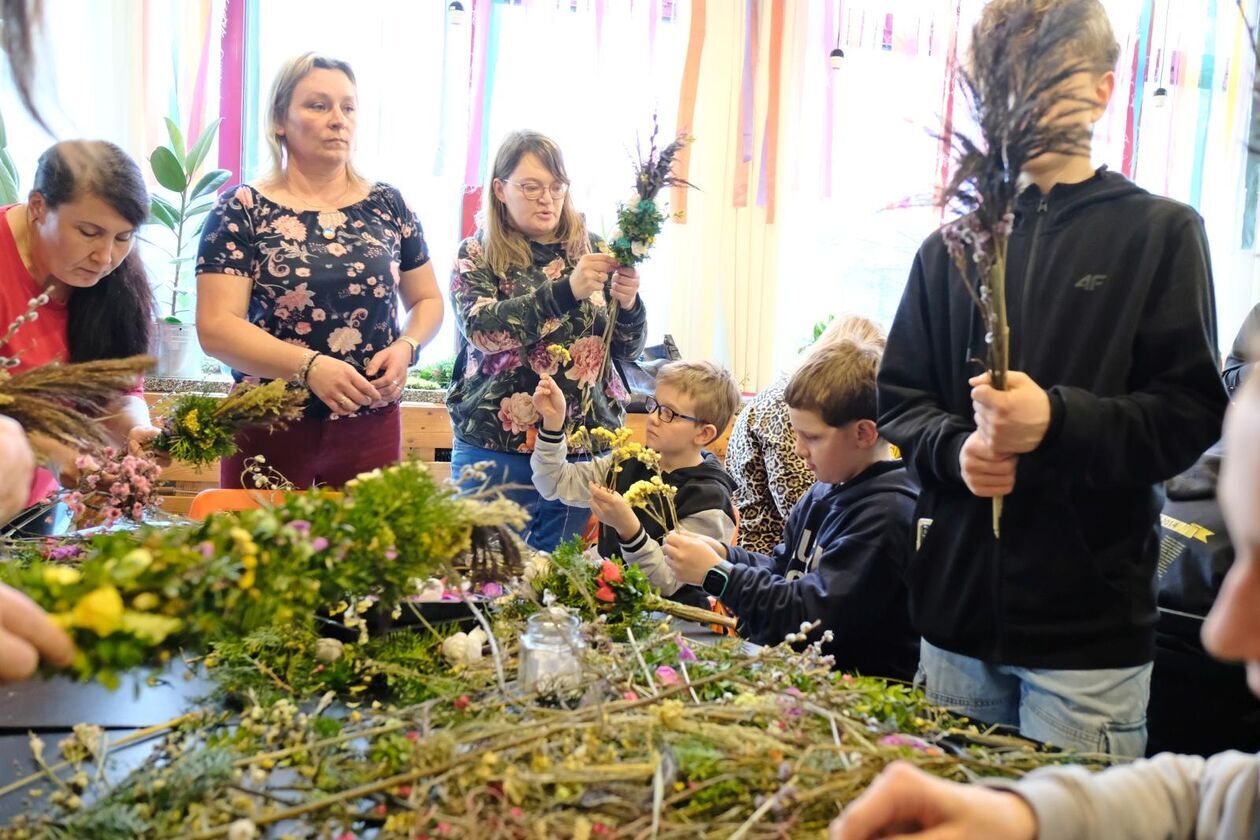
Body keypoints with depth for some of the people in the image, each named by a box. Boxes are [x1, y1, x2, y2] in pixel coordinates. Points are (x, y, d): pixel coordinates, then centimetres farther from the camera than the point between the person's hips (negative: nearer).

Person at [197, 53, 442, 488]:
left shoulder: (387, 205, 5)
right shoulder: (240, 211, -3)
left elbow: (427, 299, 14)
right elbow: (216, 328, -10)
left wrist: (406, 347, -7)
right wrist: (310, 366, -24)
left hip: (371, 429, 2)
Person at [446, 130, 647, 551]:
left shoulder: (590, 250, 7)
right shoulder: (476, 255, 1)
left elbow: (628, 349, 6)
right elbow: (481, 328, -17)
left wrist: (628, 303, -16)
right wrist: (565, 290, -28)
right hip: (498, 451, -2)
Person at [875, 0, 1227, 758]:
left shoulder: (1161, 233, 1)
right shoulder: (953, 246, 11)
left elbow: (1191, 413, -5)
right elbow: (899, 398, 11)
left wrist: (1059, 420, -22)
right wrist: (955, 447, -11)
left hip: (1089, 621, -3)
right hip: (956, 609, 4)